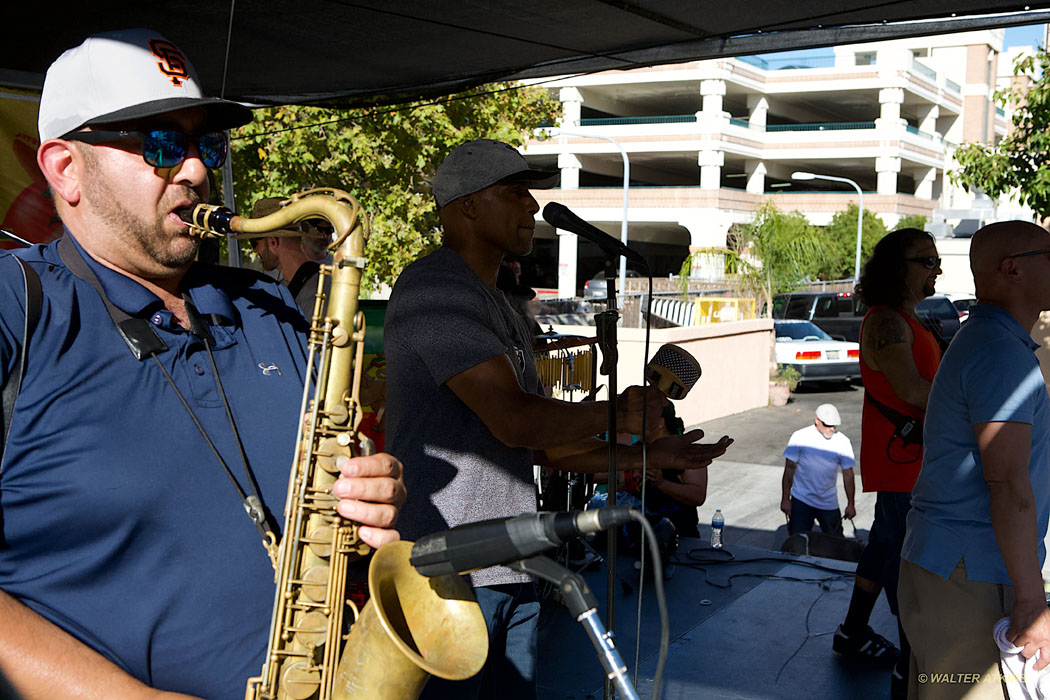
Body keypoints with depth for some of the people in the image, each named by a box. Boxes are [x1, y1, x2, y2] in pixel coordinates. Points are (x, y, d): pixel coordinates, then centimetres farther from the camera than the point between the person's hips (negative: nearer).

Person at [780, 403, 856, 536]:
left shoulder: (843, 442, -1)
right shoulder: (799, 437, -6)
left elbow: (848, 474, 5)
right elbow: (790, 469, -2)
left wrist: (851, 504, 7)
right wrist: (785, 499, -3)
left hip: (829, 503, 2)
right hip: (801, 500, -2)